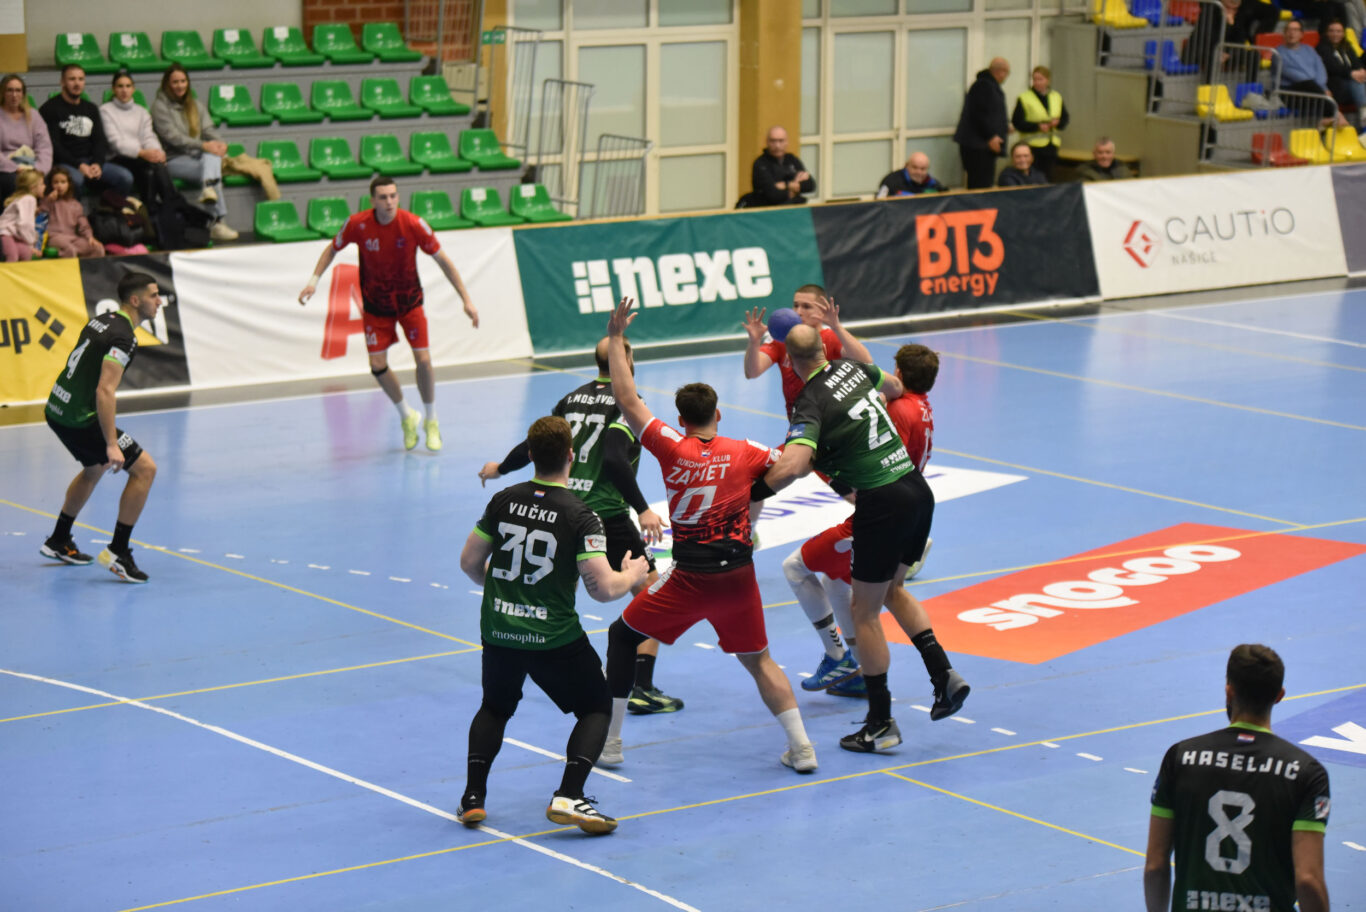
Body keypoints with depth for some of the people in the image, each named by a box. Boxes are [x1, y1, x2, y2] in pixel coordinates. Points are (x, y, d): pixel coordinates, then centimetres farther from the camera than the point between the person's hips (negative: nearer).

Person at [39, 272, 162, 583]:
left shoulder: (102, 320, 10)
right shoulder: (123, 337, -19)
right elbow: (104, 391, -27)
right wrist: (111, 445, -29)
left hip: (57, 409, 10)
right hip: (80, 420, -10)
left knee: (94, 470, 32)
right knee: (144, 468, -7)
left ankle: (58, 542, 43)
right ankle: (118, 552, -8)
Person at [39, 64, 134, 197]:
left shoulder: (91, 108, 21)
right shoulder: (50, 109, 2)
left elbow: (100, 140, 15)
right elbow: (53, 146, -7)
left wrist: (97, 164, -7)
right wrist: (79, 165, -18)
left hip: (91, 162, 6)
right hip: (63, 163, -6)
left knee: (125, 177, -18)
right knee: (75, 179, -41)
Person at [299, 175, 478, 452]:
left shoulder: (414, 225, -22)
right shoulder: (357, 224, -19)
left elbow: (442, 259, -12)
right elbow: (332, 249, 1)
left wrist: (466, 299, -13)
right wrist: (314, 279, -11)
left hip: (409, 301, -1)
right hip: (375, 304, 1)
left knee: (423, 359, -9)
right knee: (378, 365, -3)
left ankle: (431, 421, 15)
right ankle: (406, 416, 23)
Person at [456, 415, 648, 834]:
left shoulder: (503, 501, -1)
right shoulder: (580, 516, -13)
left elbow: (470, 563, 8)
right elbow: (603, 588, -16)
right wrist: (632, 574, 5)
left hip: (498, 630, 4)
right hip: (554, 637, -4)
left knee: (495, 708, 28)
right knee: (596, 708, 15)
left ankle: (473, 796, 15)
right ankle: (568, 796, -3)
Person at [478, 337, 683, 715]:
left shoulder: (574, 398, 10)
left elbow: (536, 445, 16)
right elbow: (614, 460, -21)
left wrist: (499, 469, 34)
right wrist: (643, 509, -25)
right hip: (606, 516, -6)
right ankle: (642, 689, -10)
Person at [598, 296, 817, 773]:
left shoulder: (674, 448, -9)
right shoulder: (745, 453, -1)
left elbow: (627, 400, -7)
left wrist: (615, 340, -1)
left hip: (690, 579, -3)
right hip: (739, 577, 3)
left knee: (622, 636, 15)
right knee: (758, 659, 18)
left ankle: (609, 740, 13)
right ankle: (801, 747, 7)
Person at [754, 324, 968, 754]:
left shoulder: (810, 404, -15)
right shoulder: (852, 368, 6)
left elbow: (792, 466, -30)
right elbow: (895, 387, 29)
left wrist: (752, 494, -16)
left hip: (882, 504, -8)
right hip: (918, 489, 8)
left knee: (865, 611, 6)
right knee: (892, 590, 27)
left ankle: (881, 724, 11)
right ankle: (943, 673, 12)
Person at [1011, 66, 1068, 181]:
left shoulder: (1057, 97, 13)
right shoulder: (1024, 98, -3)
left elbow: (1065, 118, 14)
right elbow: (1016, 122, -9)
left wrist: (1057, 123, -10)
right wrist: (1037, 126, -19)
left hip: (1051, 146, 4)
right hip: (1032, 146, -4)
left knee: (1048, 179, 5)